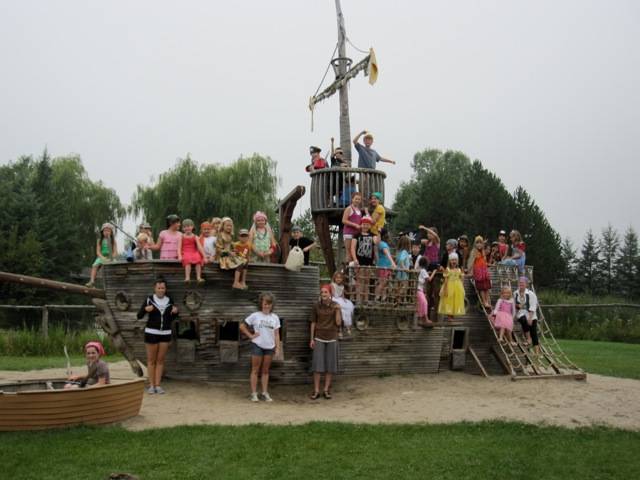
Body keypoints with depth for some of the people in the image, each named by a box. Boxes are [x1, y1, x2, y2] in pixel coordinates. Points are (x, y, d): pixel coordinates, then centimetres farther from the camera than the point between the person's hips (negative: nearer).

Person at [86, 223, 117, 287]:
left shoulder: (113, 240, 8)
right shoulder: (99, 240, 10)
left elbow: (115, 252, 0)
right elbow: (98, 252, 1)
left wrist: (110, 258, -17)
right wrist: (103, 258, -17)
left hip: (110, 258, -1)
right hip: (101, 257, 1)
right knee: (95, 265, -26)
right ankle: (92, 281, -35)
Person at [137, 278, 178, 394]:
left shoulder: (170, 300, 4)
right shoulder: (149, 299, -5)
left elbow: (172, 318, 13)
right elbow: (139, 316, -4)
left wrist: (175, 312, -9)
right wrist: (145, 309, -23)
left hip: (165, 333, 3)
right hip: (151, 332, -3)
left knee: (160, 360, 6)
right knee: (151, 360, 3)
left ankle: (158, 385, 11)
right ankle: (151, 385, 9)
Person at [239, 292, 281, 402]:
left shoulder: (275, 317, 5)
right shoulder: (255, 316, -4)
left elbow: (276, 334, 6)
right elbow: (242, 326, 0)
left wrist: (277, 347, 1)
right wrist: (251, 335, -5)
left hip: (269, 346, 3)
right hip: (257, 345, -3)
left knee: (265, 370, 10)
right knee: (255, 370, 2)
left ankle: (265, 393, 15)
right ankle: (254, 393, 6)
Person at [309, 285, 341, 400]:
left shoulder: (335, 306, -2)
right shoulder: (316, 306, -1)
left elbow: (338, 323, -6)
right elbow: (313, 323, 3)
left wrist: (337, 310, -18)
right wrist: (312, 339, -1)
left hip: (332, 338, 0)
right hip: (319, 338, 0)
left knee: (330, 364, 2)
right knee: (317, 364, -4)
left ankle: (326, 389, 12)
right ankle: (316, 390, 1)